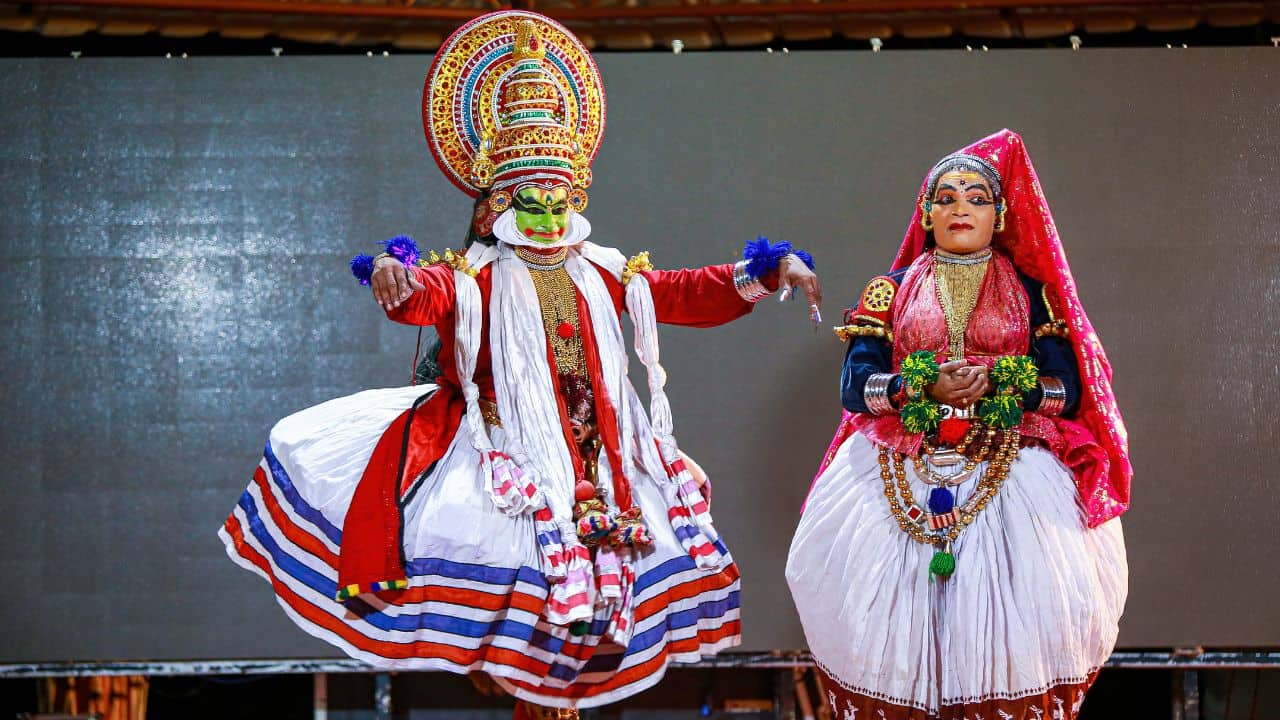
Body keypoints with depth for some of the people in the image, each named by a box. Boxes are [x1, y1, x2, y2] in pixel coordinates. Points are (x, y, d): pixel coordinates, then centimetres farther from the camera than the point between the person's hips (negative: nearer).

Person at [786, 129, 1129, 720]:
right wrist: (928, 388, -15)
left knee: (1010, 620, -13)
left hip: (1011, 469, 0)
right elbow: (855, 385, 0)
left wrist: (995, 384, -14)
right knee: (897, 619, -9)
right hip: (902, 474, 0)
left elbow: (1067, 391, 1)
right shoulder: (891, 292, 11)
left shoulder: (1031, 293, 11)